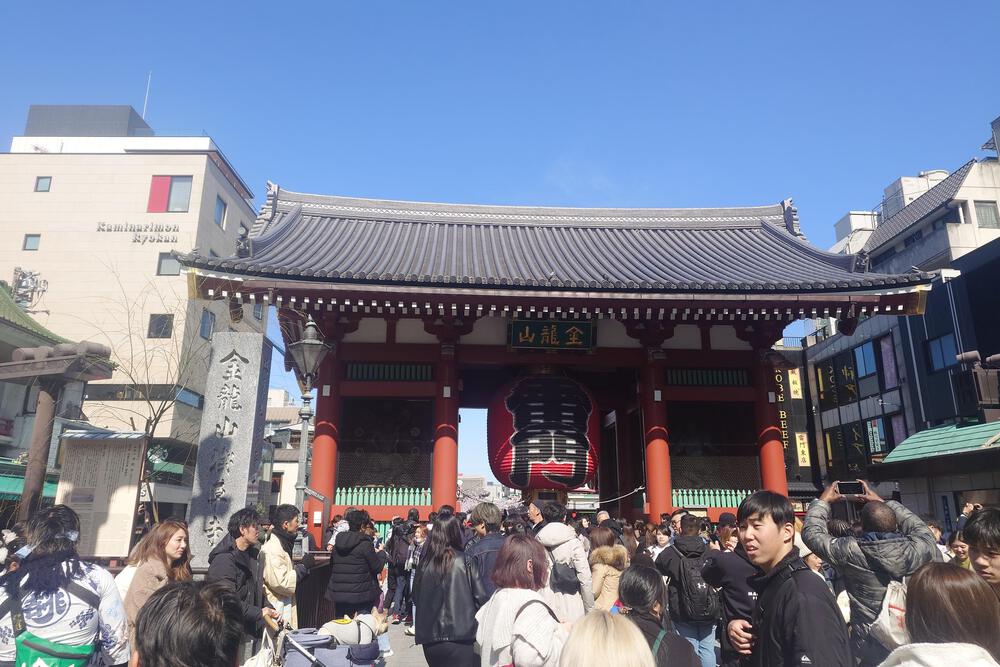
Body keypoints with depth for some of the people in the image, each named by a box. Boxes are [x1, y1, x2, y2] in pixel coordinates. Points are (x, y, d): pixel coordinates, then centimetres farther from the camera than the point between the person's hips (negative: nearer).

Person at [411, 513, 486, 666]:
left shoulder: (425, 563, -2)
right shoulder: (464, 562, -11)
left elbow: (416, 598, 10)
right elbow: (480, 597, -10)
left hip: (430, 638, 4)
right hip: (460, 638, -4)